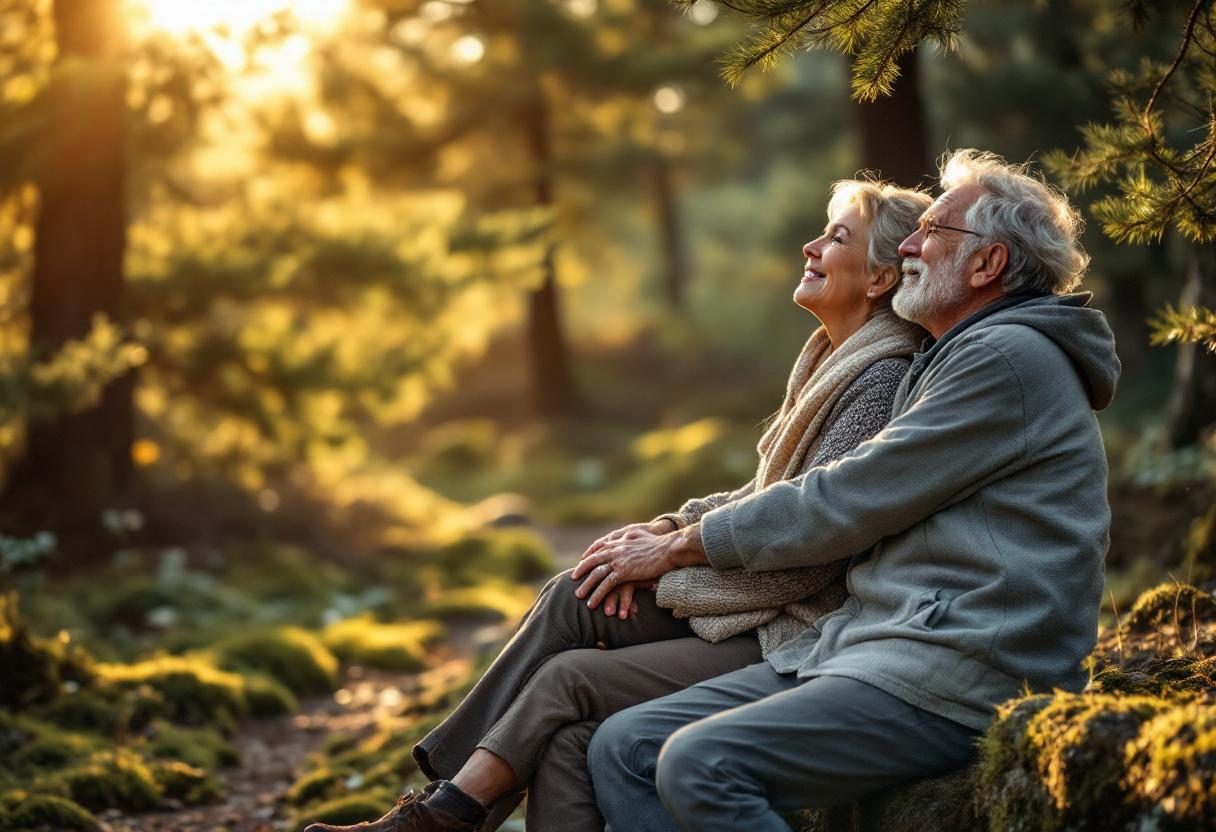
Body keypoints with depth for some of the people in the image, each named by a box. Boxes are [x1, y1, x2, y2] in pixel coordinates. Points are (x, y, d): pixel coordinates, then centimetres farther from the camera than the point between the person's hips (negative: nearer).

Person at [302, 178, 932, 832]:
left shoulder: (881, 382, -16)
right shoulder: (829, 360, 15)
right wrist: (668, 527, 0)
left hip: (794, 642, -8)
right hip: (751, 610, 8)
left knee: (570, 678, -15)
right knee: (573, 598, -10)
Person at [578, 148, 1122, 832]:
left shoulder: (1009, 359, -9)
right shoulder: (958, 359, 25)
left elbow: (846, 503, -11)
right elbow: (856, 505, 25)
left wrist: (679, 548, 0)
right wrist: (668, 539, 15)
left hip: (956, 678, -10)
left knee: (699, 765, -28)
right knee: (626, 747, -3)